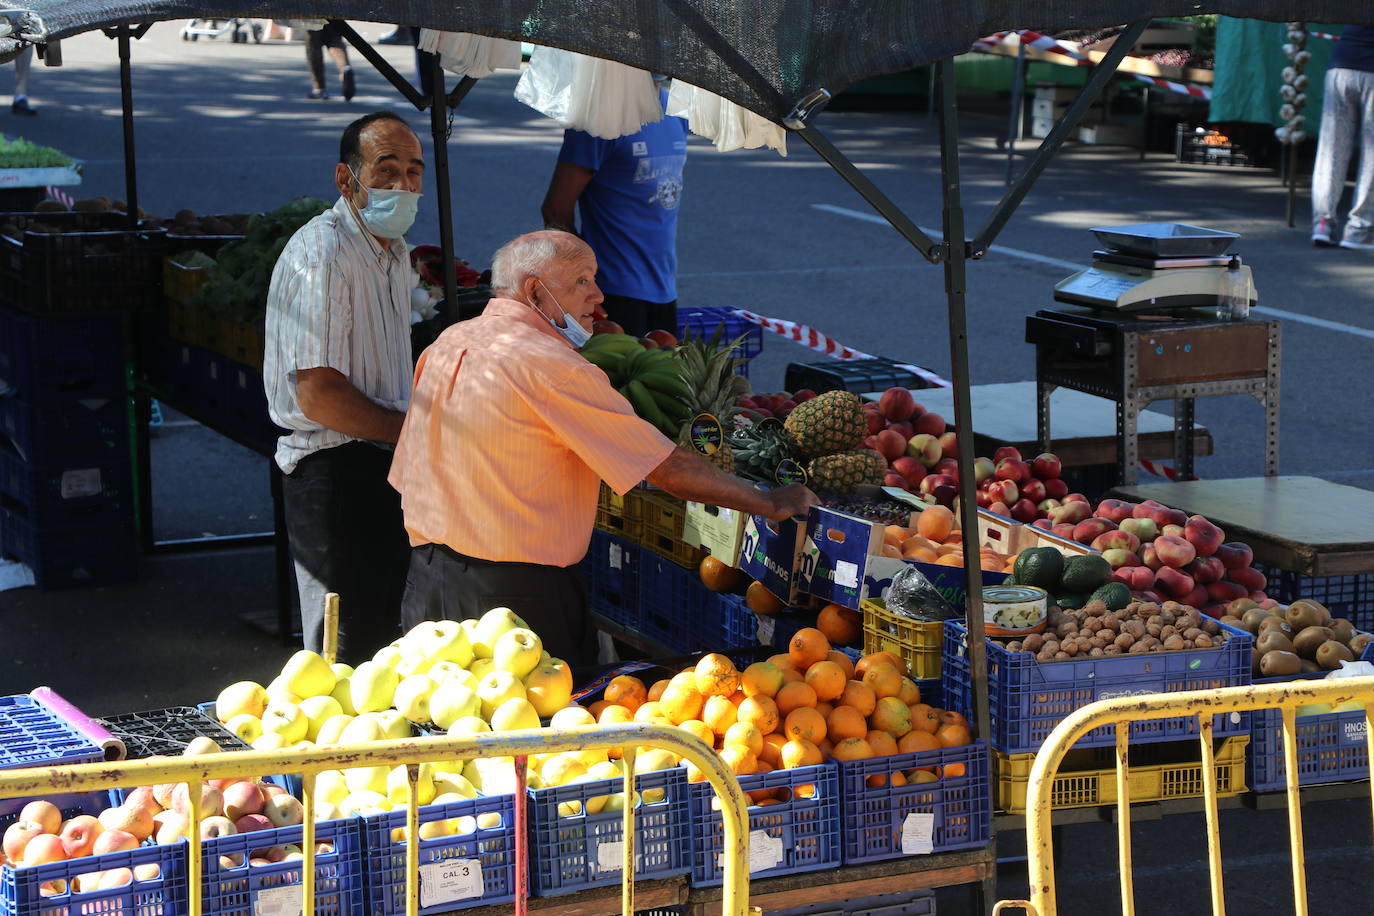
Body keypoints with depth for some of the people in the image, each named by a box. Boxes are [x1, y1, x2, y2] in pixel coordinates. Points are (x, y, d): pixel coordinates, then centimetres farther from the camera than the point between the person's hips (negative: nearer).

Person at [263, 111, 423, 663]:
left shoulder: (393, 250, 14)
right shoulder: (321, 255, -18)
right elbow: (319, 396, -23)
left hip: (386, 460, 10)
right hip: (334, 468, -9)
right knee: (349, 645, -4)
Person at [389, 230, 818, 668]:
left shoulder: (447, 343, 9)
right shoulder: (552, 367, -15)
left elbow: (404, 476, 14)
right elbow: (669, 468, -14)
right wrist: (770, 503, -3)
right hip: (514, 591, -8)